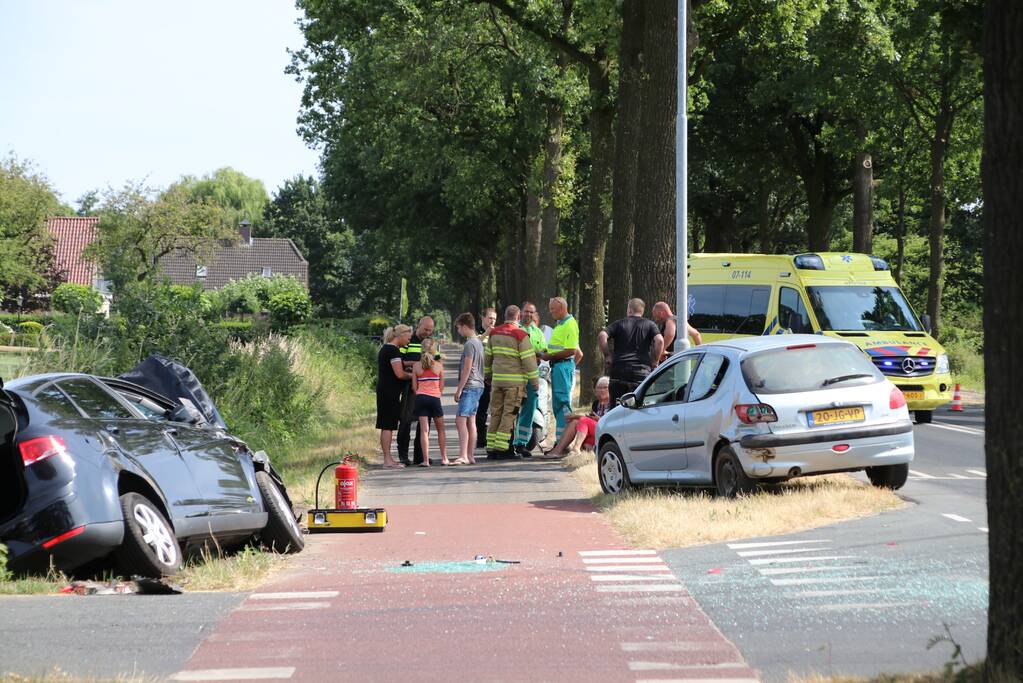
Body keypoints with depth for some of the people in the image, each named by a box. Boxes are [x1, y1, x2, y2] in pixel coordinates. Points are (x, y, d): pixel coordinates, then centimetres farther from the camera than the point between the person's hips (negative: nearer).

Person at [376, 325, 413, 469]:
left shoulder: (385, 348, 16)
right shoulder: (393, 350, -15)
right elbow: (399, 374, -20)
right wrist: (412, 376, -2)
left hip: (384, 391, 10)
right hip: (390, 392, -10)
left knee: (387, 426, 11)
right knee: (388, 426, -8)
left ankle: (387, 459, 14)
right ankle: (388, 460, -8)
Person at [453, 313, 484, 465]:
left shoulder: (469, 344, -13)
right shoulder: (479, 342, 16)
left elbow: (467, 369, -17)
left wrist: (459, 389, -14)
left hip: (469, 386, -10)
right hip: (478, 385, 10)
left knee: (460, 420, -14)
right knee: (471, 421, 11)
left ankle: (463, 456, -21)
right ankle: (471, 456, 12)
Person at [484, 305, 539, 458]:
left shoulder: (494, 333, 9)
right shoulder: (520, 335, -10)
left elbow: (487, 356, 18)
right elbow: (528, 360, -10)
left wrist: (487, 375, 31)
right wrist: (535, 381, -4)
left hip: (496, 380, 5)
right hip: (515, 381, -5)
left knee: (495, 413, 10)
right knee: (509, 414, -3)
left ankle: (491, 447, 11)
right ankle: (502, 448, -7)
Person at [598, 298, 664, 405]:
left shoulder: (619, 324, 11)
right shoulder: (650, 325, 9)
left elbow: (601, 336, -4)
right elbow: (659, 340, -9)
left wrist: (607, 355, 6)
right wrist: (655, 362, 1)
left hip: (619, 369, 1)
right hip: (641, 371, -1)